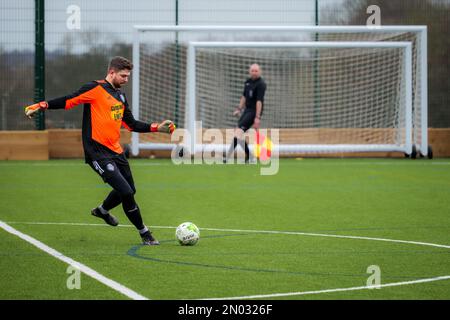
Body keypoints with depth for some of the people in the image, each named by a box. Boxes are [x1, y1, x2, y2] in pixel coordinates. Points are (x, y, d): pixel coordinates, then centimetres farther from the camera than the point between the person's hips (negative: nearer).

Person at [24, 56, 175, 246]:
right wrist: (41, 106, -21)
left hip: (116, 151, 9)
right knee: (126, 191, -14)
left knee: (129, 190, 17)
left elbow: (131, 124, 20)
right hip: (98, 153, -8)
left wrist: (157, 128, 12)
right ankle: (144, 233, 1)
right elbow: (68, 101, -11)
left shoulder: (120, 96, 16)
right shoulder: (95, 89, -8)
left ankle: (102, 211, 47)